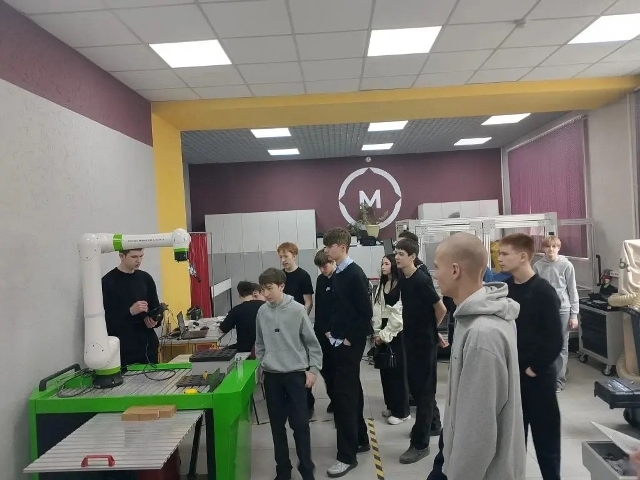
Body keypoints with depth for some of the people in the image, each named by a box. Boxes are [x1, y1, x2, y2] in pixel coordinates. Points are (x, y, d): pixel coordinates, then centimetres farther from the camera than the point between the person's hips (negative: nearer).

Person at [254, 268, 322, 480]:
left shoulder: (297, 309, -10)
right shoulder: (262, 312, -1)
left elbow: (311, 341, -4)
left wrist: (313, 369, -6)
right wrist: (262, 363, 9)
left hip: (296, 374, -3)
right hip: (271, 376, 3)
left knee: (300, 423, 3)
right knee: (277, 424, 11)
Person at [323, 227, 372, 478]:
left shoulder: (355, 274, -16)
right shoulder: (336, 275, 8)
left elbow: (365, 312, -18)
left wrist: (350, 339, -14)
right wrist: (330, 330, 9)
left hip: (350, 344, -8)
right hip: (338, 342, 8)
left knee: (344, 396, -4)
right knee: (351, 392, 17)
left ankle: (347, 455, 7)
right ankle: (361, 440, 32)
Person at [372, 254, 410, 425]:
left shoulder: (402, 286, -13)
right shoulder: (381, 286, 13)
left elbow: (398, 314, -15)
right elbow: (376, 310, 7)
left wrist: (385, 334, -11)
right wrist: (377, 333, -2)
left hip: (396, 333, -7)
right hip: (382, 333, 7)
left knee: (398, 372, -1)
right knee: (385, 371, 12)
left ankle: (401, 411, 11)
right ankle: (391, 405, 27)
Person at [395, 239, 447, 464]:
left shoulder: (422, 280, -19)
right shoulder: (403, 281, 4)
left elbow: (441, 309, -14)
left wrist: (430, 328, 0)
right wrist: (414, 328, 10)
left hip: (425, 341, -8)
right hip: (411, 340, 8)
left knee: (424, 389, 0)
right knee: (414, 386, 17)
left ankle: (420, 443, 8)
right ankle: (429, 424, 38)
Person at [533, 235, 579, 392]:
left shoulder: (566, 265, -4)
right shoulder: (537, 266, 1)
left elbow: (572, 291, -1)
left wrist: (574, 315, -3)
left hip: (562, 309, -2)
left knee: (562, 347, 5)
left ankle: (559, 380, 15)